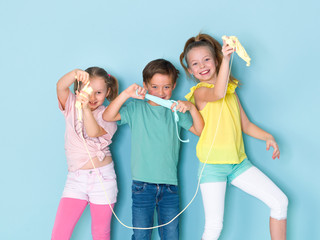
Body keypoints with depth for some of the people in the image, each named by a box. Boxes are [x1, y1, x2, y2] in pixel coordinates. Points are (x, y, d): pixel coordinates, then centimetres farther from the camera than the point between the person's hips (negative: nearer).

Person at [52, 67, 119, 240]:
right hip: (75, 178, 1)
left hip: (102, 178, -1)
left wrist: (86, 108, -36)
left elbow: (94, 132, -20)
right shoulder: (72, 106, 6)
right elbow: (60, 87, -14)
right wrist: (76, 73, -35)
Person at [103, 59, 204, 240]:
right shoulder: (137, 108, 3)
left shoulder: (175, 110, 7)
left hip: (169, 184, 2)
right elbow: (108, 116, -8)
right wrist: (126, 94, -18)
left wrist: (192, 108, -12)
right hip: (142, 184, -1)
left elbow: (201, 131, 2)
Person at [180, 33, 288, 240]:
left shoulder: (231, 89, 15)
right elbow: (218, 93, -30)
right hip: (212, 165, -6)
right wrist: (226, 59, -35)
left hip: (239, 162, 6)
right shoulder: (200, 92, -5)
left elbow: (245, 124, 18)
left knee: (280, 201, 2)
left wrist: (267, 137, 1)